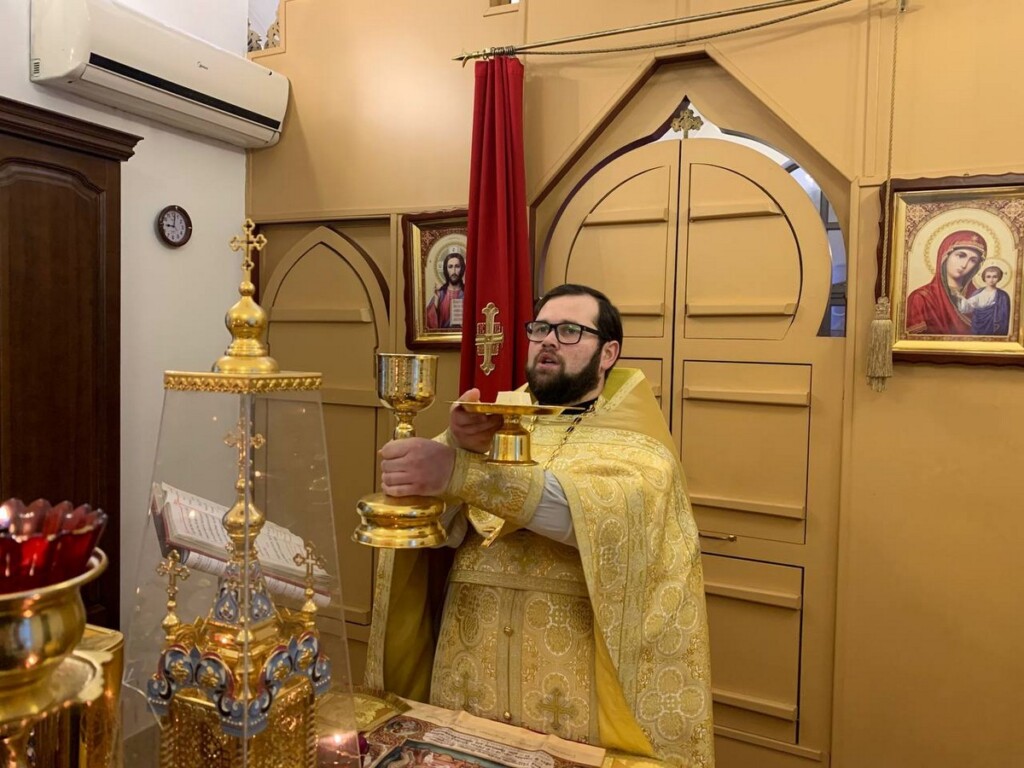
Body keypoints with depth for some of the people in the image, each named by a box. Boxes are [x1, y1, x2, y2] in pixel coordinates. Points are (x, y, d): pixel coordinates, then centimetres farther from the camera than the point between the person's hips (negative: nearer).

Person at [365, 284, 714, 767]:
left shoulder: (634, 440, -3)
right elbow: (433, 519, -6)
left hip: (576, 683, -3)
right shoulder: (497, 420, 8)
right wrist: (460, 447, -26)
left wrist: (462, 471, -36)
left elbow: (604, 510, -26)